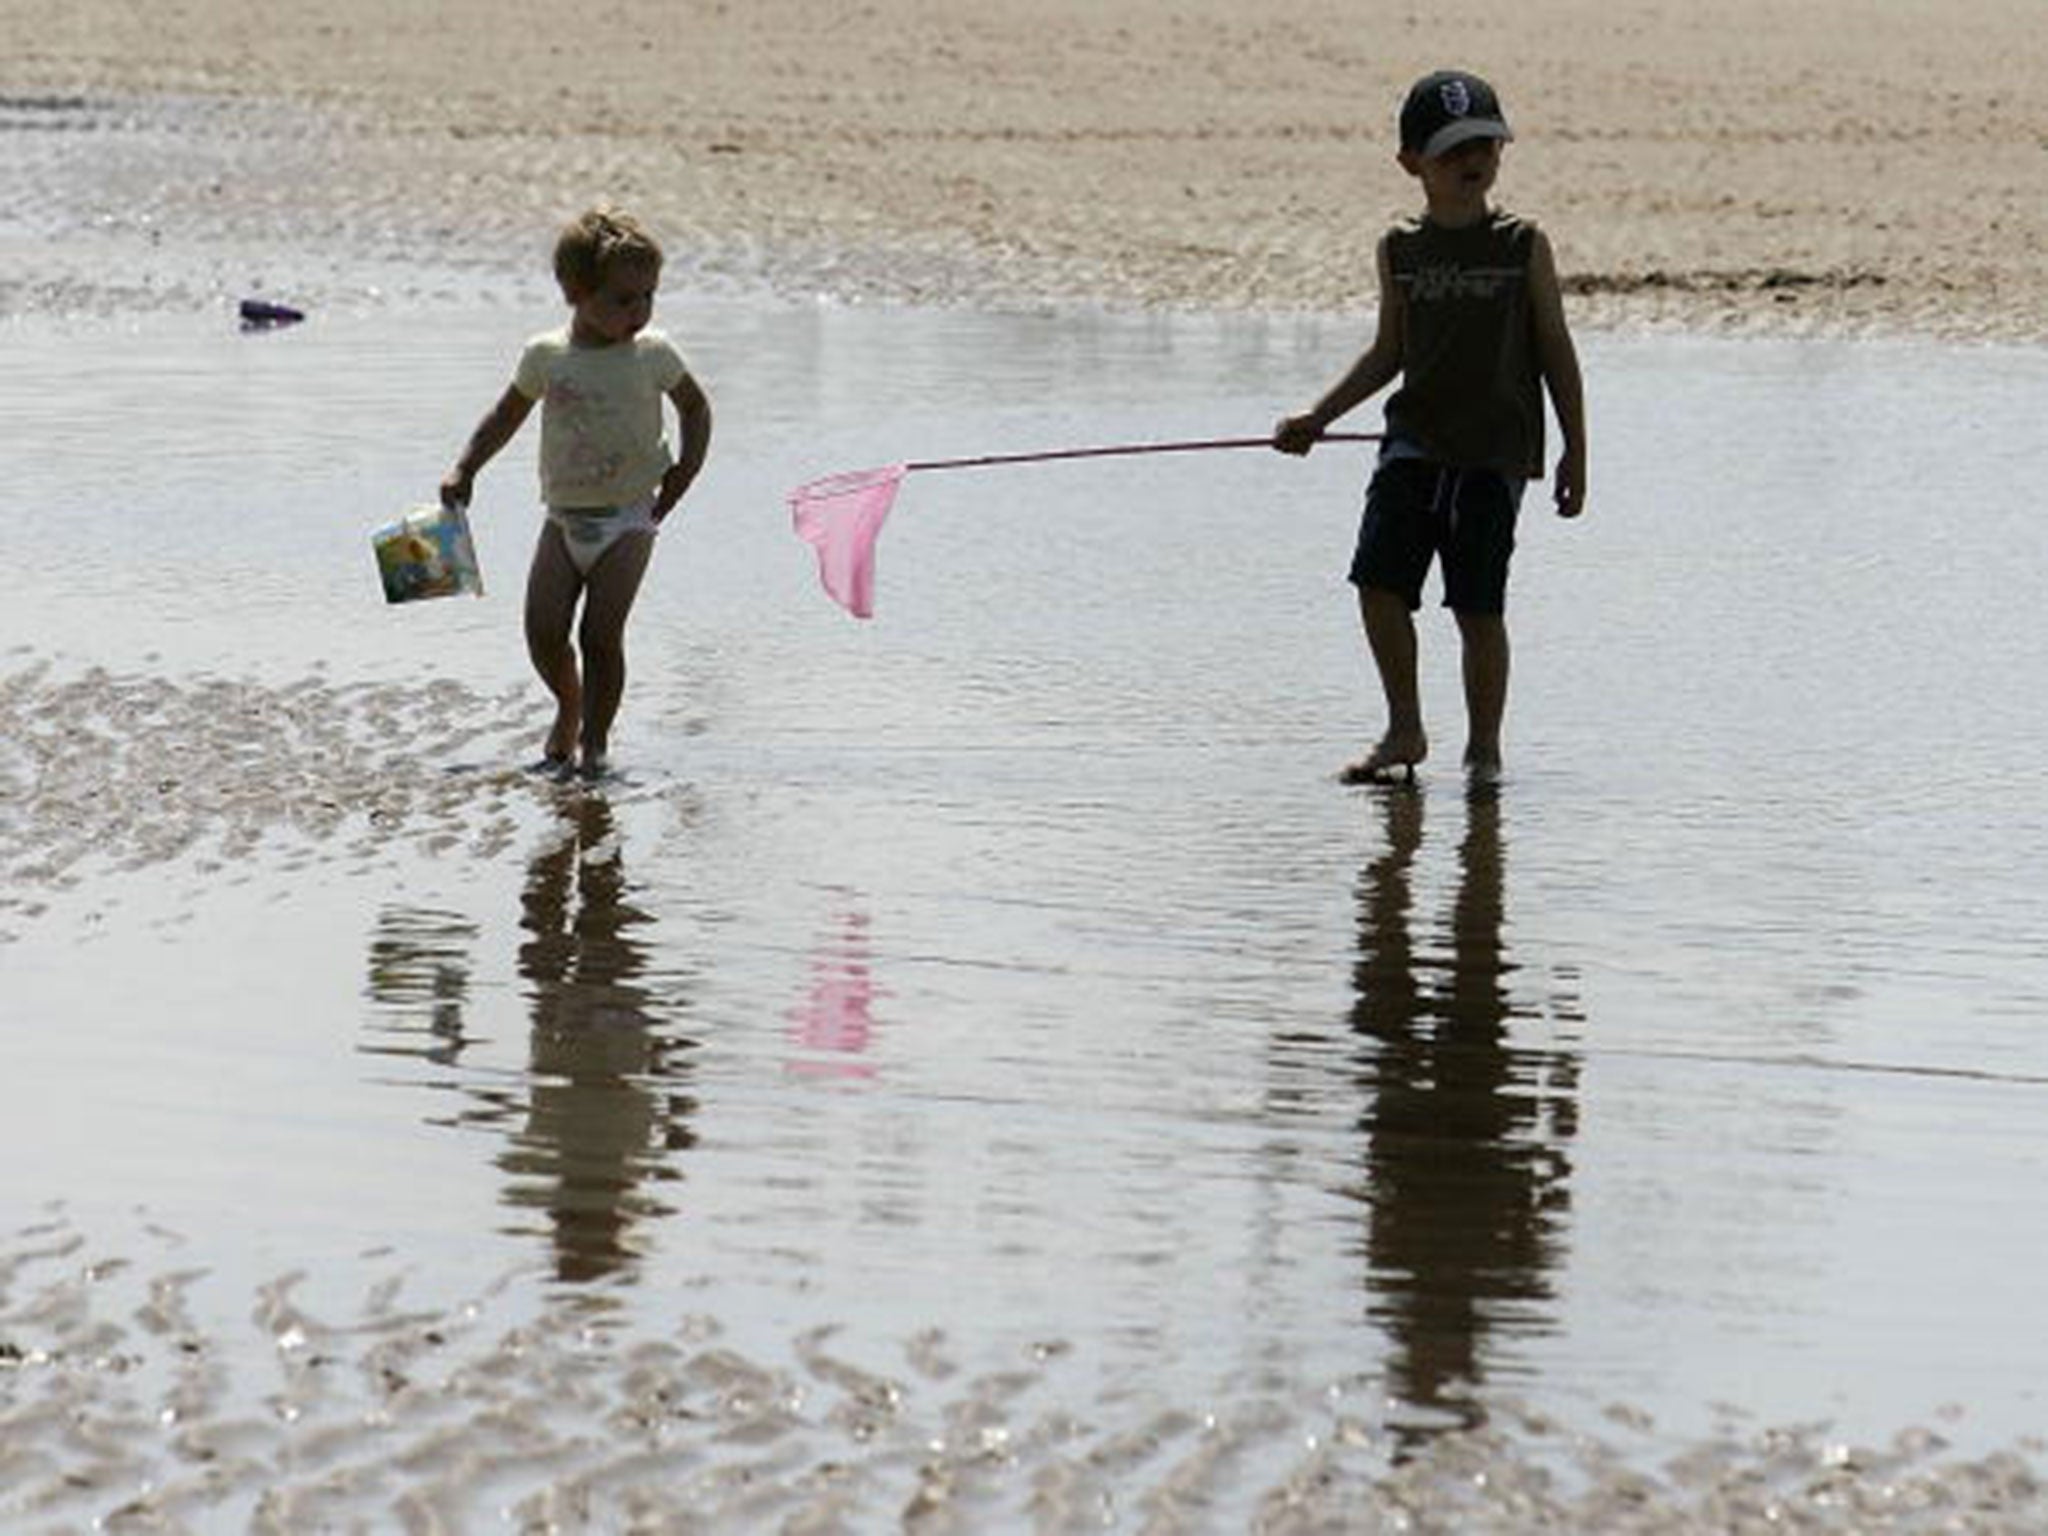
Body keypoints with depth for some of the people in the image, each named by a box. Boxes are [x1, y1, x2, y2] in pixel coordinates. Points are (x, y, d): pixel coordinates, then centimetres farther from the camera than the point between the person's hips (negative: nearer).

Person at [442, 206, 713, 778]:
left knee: (601, 634, -10)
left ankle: (595, 740, 6)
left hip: (628, 519, -2)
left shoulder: (653, 355, -4)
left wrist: (683, 474, 0)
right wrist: (465, 469, 8)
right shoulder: (546, 355, 0)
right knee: (543, 632, -4)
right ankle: (569, 705, 26)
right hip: (564, 517, 2)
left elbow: (695, 408, 12)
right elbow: (507, 415, 15)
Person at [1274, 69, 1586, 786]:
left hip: (1495, 452, -3)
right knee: (1379, 582, -9)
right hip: (1414, 440, 3)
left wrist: (1575, 452, 3)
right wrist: (1318, 418, 10)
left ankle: (1484, 748, 13)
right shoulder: (1400, 249, 9)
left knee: (1479, 607, -3)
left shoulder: (1522, 246, 1)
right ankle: (1404, 732, 8)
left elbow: (1556, 351, 5)